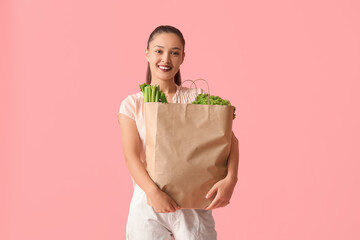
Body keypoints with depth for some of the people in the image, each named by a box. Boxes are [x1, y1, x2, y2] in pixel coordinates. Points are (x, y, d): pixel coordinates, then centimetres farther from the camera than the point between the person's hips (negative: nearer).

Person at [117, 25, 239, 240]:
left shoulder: (196, 97, 5)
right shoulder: (132, 104, 4)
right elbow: (131, 156, -8)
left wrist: (230, 179, -20)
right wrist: (153, 192, -25)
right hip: (149, 205, 0)